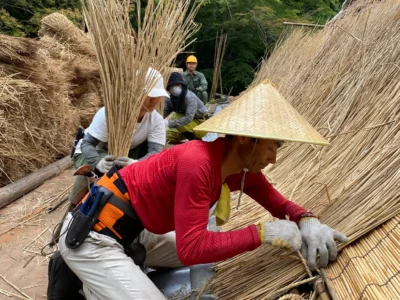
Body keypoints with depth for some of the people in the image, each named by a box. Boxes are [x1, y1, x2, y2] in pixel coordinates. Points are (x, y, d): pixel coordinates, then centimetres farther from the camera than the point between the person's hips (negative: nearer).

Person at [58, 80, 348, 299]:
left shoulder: (243, 168, -3)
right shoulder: (197, 162, -30)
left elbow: (277, 201, 5)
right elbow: (192, 248, -30)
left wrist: (307, 221, -15)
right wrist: (261, 233, -28)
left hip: (131, 230, 9)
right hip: (93, 237, -9)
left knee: (206, 256, 20)